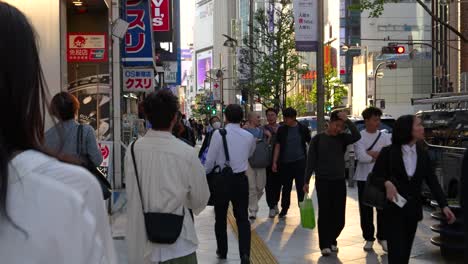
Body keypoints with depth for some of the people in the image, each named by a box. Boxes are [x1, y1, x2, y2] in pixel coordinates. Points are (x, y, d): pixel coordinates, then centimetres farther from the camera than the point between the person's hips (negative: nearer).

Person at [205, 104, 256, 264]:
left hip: (221, 180, -2)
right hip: (240, 180, 2)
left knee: (220, 217, 16)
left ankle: (222, 251, 30)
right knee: (243, 218, 8)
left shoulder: (218, 134, -11)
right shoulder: (249, 136, 0)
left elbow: (210, 160, -9)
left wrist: (204, 174, 8)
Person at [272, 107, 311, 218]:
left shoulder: (303, 129, -2)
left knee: (301, 187, 2)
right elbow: (277, 146, 4)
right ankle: (284, 209, 22)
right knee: (286, 187, 10)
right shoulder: (281, 129, 1)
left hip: (300, 162, -1)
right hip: (285, 163, 2)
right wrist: (274, 162, 0)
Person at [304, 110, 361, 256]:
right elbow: (311, 161, -1)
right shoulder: (318, 139, -3)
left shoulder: (342, 138, 2)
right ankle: (325, 244, 9)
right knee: (324, 214, -2)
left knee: (339, 216, 4)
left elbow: (357, 136, -18)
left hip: (339, 181, 2)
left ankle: (332, 240, 25)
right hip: (322, 181, -2)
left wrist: (347, 120, -20)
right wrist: (306, 181, -4)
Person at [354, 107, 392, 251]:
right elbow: (361, 157, -16)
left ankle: (382, 237, 19)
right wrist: (379, 155, -10)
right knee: (366, 210, 6)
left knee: (383, 208, 5)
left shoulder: (385, 136, 4)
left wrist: (370, 153, -15)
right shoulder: (359, 136, -4)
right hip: (364, 178, -1)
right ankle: (368, 238, 18)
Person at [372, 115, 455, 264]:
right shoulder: (388, 152, -9)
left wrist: (444, 205, -10)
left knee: (406, 251, 13)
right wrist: (387, 183, -27)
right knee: (397, 252, -7)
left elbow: (432, 181, 0)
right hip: (393, 208, -4)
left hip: (413, 208, 4)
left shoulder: (423, 154, 3)